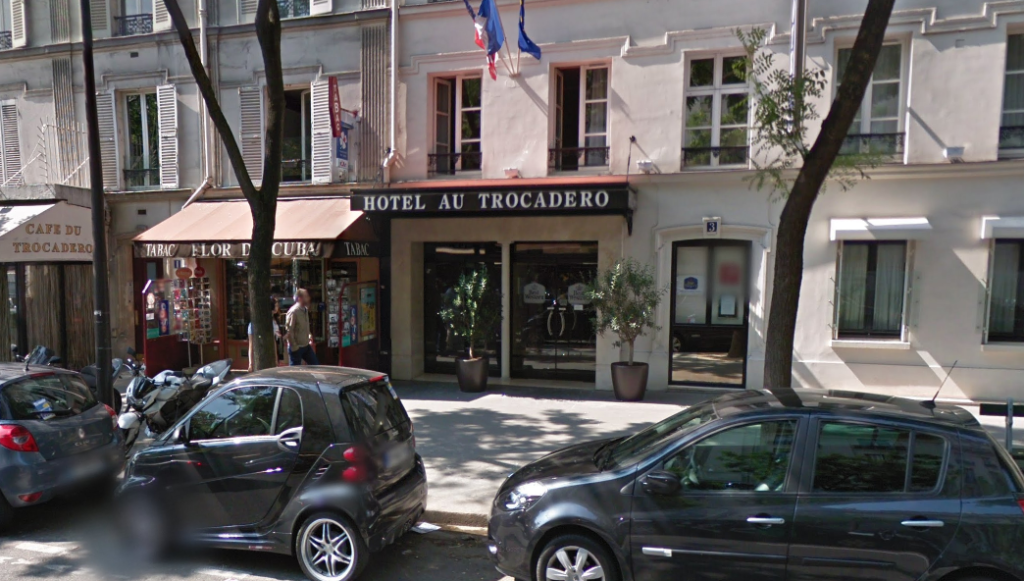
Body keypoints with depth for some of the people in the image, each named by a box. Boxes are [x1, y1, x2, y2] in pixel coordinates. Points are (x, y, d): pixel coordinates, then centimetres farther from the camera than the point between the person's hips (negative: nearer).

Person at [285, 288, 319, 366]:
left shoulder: (305, 310, 7)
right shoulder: (293, 312, -18)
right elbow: (289, 331, -20)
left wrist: (309, 335, 9)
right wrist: (294, 347, -18)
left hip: (306, 346, 8)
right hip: (296, 347, -8)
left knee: (315, 365, 10)